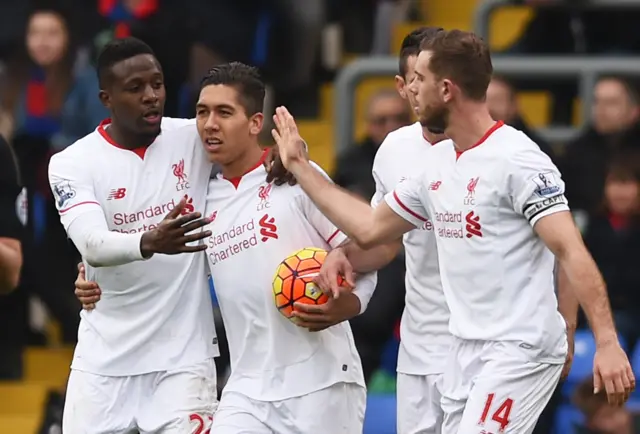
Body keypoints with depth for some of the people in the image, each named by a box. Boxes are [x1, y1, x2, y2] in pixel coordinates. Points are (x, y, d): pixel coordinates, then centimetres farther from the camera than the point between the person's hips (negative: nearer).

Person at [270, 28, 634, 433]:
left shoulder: (516, 159, -14)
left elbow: (571, 252, -20)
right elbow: (370, 228, 24)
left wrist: (607, 342, -28)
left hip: (521, 350, -9)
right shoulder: (438, 163, 12)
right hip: (466, 350, 9)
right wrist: (301, 167, 26)